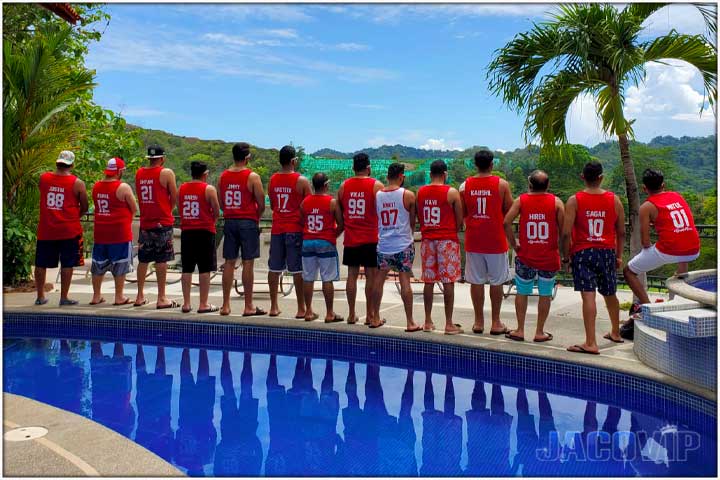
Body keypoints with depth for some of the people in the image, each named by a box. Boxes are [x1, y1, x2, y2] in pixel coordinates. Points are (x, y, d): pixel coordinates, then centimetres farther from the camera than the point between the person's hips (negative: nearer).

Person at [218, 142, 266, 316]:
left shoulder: (223, 176, 6)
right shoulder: (252, 177, -9)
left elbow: (221, 202, 9)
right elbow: (261, 204, -8)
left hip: (229, 222, 5)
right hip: (248, 222, -5)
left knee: (229, 262, 8)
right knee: (248, 263, -1)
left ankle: (225, 305, 12)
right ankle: (248, 306, 3)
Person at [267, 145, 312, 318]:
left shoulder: (272, 179, 6)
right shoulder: (301, 180, -8)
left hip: (277, 228, 4)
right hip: (295, 229, -4)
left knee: (274, 269, 11)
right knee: (298, 270, 0)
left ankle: (274, 307, 16)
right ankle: (301, 309, 4)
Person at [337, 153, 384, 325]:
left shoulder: (344, 186, 4)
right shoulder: (376, 185, -6)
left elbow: (339, 212, 11)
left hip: (350, 238, 3)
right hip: (371, 238, -3)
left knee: (352, 275, 9)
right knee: (371, 276, 3)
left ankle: (352, 314, 13)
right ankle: (370, 315, 8)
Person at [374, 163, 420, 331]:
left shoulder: (377, 195, 2)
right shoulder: (408, 195, -7)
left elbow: (376, 220, 10)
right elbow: (412, 221, 4)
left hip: (383, 245, 3)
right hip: (403, 245, -3)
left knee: (379, 281, 14)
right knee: (405, 282, 0)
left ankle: (375, 319, 22)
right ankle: (410, 322, 5)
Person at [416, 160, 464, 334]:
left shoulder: (420, 192, 4)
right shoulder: (452, 192, -8)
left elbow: (419, 217, 11)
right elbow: (460, 221, -4)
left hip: (427, 239, 4)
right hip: (447, 240, -4)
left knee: (428, 281, 10)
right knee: (448, 282, 0)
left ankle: (428, 321, 16)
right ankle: (449, 323, 3)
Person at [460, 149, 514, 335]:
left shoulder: (465, 185, 0)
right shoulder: (502, 184, -6)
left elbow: (461, 213, 6)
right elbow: (510, 211, -1)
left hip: (473, 240, 2)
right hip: (496, 240, -2)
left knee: (476, 281, 8)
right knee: (496, 281, 7)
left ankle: (479, 321, 14)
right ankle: (496, 323, 13)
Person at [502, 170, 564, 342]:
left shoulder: (521, 200, -2)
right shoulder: (556, 202, -3)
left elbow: (506, 222, -11)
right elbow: (564, 229, -6)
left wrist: (514, 244, -1)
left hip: (525, 255, 1)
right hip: (549, 257, 0)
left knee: (522, 292, 12)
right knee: (545, 294, 10)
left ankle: (520, 330, 16)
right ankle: (539, 332, 15)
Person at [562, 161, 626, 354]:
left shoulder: (574, 201, -6)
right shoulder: (614, 200, 3)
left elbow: (566, 233, -11)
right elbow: (621, 232, 9)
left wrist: (565, 256, 0)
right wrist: (619, 256, 19)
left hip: (583, 253, -4)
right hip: (607, 252, 4)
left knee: (588, 296, -9)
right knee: (610, 294, 21)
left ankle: (590, 343, -13)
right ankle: (615, 333, 40)